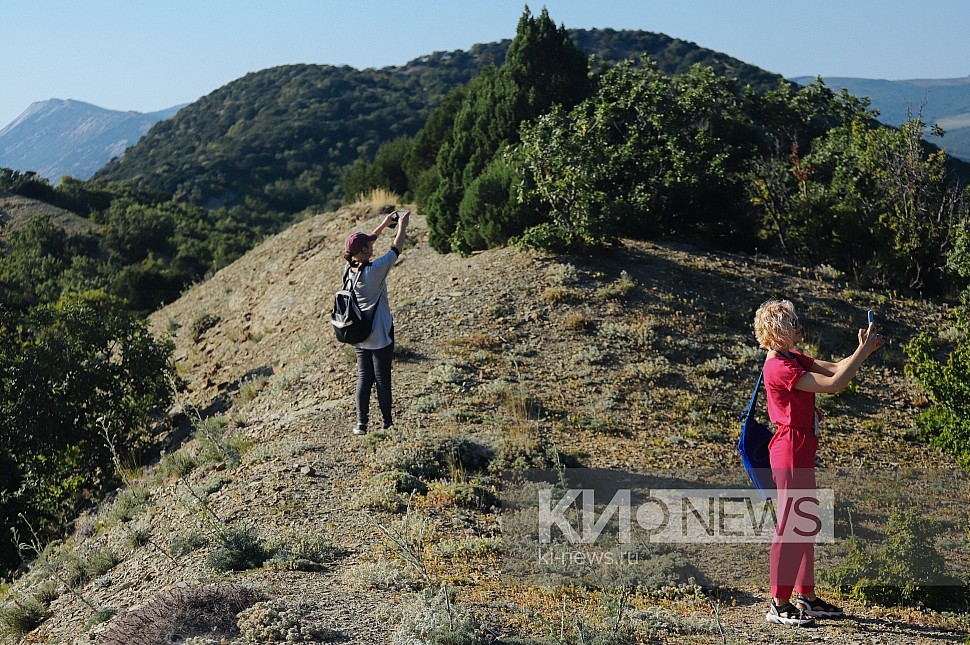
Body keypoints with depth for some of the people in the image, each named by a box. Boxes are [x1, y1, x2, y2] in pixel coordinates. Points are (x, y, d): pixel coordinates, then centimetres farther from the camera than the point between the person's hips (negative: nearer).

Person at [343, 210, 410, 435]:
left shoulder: (350, 268, -3)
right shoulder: (374, 271, -21)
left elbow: (364, 244, 12)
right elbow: (396, 249, -11)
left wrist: (384, 224, 17)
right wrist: (402, 226, 4)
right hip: (380, 335, -6)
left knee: (364, 378, 12)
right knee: (382, 379, 4)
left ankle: (361, 424, 14)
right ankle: (387, 424, 14)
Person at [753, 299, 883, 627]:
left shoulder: (794, 359, 13)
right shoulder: (780, 368, -20)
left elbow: (833, 368, 11)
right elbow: (833, 384, -24)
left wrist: (865, 350, -4)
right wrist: (863, 350, -17)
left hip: (802, 451, 11)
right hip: (791, 450, -11)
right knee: (789, 525, -5)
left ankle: (805, 596, 26)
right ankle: (779, 605, 3)